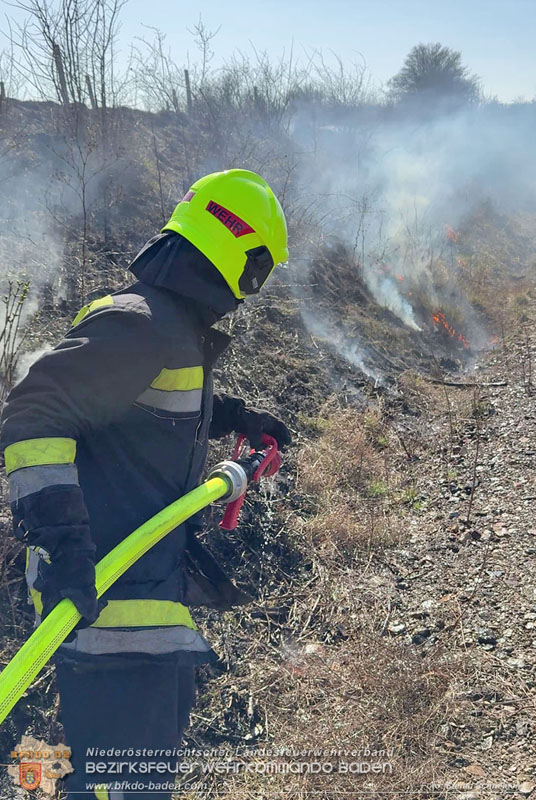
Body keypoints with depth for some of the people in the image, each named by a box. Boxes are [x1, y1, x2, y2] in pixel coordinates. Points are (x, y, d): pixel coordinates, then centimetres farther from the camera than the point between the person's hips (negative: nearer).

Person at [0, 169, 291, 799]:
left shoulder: (177, 330, 16)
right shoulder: (139, 324, -18)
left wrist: (239, 418, 33)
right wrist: (58, 532, -33)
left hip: (153, 576, 11)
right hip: (100, 586, -11)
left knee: (162, 718, 26)